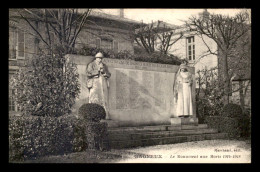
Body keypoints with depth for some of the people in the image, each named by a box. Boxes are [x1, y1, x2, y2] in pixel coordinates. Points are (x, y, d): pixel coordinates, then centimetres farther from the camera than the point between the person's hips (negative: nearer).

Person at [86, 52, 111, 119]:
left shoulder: (104, 65, 21)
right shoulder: (91, 65, 7)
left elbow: (109, 74, 19)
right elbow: (88, 73, -8)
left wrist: (104, 73, -2)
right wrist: (97, 70, -9)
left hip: (103, 84, 4)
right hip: (94, 84, -4)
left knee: (104, 99, -2)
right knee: (94, 99, -12)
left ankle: (105, 115, -3)